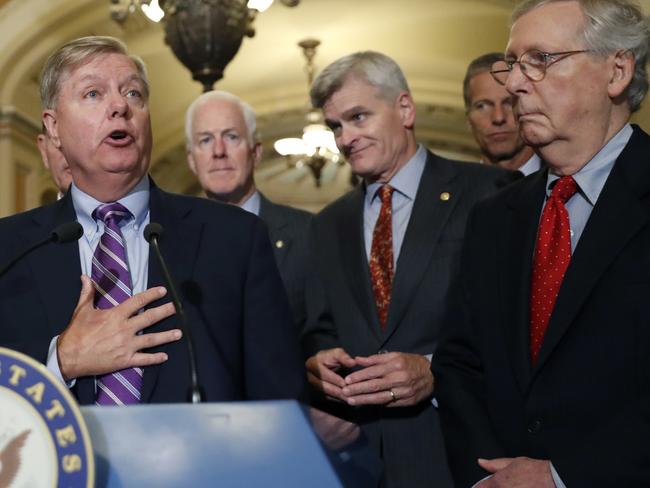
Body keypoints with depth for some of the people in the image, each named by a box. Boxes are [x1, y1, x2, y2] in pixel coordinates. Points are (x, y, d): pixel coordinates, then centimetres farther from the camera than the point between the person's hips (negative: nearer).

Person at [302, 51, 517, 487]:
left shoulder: (490, 193, -5)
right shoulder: (329, 225, 14)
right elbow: (319, 331, 15)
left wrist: (435, 370, -21)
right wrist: (317, 362, -7)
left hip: (456, 449, -4)